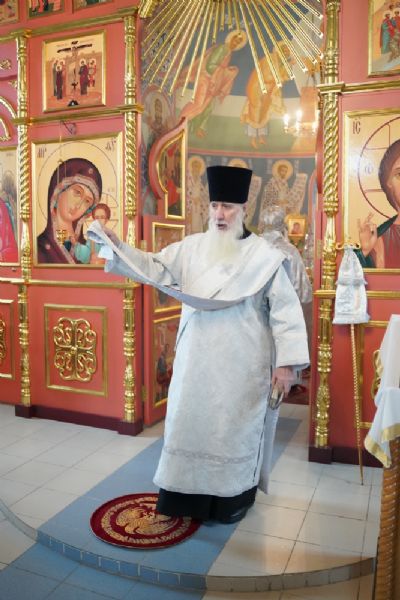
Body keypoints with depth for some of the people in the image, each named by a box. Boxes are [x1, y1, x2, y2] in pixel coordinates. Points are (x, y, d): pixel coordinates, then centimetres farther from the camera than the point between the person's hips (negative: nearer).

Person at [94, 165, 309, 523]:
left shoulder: (264, 256, -8)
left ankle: (235, 496, 31)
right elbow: (154, 267, -4)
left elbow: (286, 308, -8)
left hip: (241, 365, -3)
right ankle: (187, 494, 31)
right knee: (189, 421, 12)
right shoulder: (192, 247, 2)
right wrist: (116, 246, -18)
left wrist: (287, 361, -12)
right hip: (197, 361, 4)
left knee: (235, 428, 10)